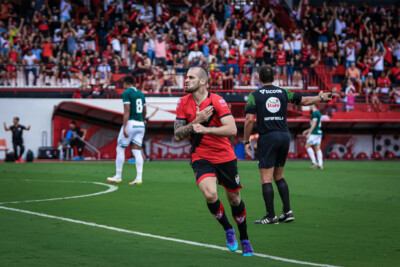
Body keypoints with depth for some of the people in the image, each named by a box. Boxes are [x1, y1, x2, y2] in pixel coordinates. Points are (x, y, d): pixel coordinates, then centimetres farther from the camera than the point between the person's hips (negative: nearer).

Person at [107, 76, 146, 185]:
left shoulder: (126, 93, -7)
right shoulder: (140, 93, 15)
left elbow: (127, 110, -16)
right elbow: (144, 111, 21)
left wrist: (124, 127, -18)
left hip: (131, 123, -7)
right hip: (140, 125, 7)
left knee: (120, 149, 5)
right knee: (137, 151, 4)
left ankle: (118, 176, 7)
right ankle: (139, 178, -5)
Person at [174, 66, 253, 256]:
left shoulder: (217, 101, -13)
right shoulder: (183, 103, -1)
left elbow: (232, 129, -23)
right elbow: (177, 135, -3)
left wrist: (205, 129, -30)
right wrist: (197, 121, -17)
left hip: (225, 157, -1)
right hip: (201, 157, 1)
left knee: (234, 198, 9)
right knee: (210, 194, -23)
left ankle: (244, 239, 32)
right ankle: (227, 229, 4)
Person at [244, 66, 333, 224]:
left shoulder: (254, 95, -2)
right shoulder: (283, 93, 9)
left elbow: (249, 119, -11)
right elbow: (305, 101, 17)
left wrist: (246, 141, -3)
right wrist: (321, 97, 35)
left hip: (267, 137, -5)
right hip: (284, 136, 5)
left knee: (266, 179, -2)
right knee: (278, 176, 17)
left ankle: (270, 216, -5)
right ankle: (287, 212, 10)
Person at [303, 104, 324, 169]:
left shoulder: (315, 113, -10)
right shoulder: (318, 113, 20)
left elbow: (314, 124, -18)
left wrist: (309, 133, -19)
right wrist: (307, 130, 29)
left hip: (314, 133, -9)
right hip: (319, 132, 9)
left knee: (307, 146, -7)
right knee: (317, 148, 5)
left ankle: (314, 162, -13)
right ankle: (320, 164, -2)